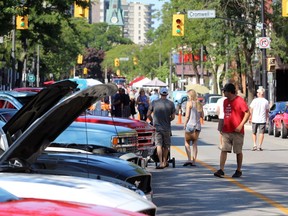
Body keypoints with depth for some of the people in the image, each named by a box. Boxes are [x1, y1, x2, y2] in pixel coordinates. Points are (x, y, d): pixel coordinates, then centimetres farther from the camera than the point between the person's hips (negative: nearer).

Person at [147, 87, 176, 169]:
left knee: (159, 145, -4)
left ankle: (161, 163, -15)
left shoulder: (154, 103, -2)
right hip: (167, 128, 1)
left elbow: (148, 114, 0)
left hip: (157, 127, -1)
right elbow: (173, 117, -1)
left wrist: (152, 121, 19)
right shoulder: (171, 104, -2)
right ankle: (165, 162, 24)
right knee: (166, 146, 14)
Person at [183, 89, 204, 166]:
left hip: (190, 125, -6)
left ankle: (189, 159, -9)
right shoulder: (199, 104, 9)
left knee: (187, 142, 3)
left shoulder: (189, 103, -8)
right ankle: (194, 161, 7)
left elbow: (187, 115, -10)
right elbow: (202, 115, 13)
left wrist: (184, 124, -2)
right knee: (195, 143, 9)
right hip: (198, 125, 6)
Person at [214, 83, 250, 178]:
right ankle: (221, 170, -9)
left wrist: (241, 125, -17)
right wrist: (222, 127, 18)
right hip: (226, 131, 6)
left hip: (237, 131, -6)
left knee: (238, 151, 5)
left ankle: (239, 170, 15)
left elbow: (247, 113, -11)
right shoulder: (225, 101, 14)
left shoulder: (239, 101, -9)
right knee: (223, 150, -4)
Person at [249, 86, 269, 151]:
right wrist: (266, 118, 16)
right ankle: (259, 146, -1)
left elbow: (251, 110, -1)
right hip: (262, 120, 0)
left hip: (255, 119, 0)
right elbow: (267, 111, 5)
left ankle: (254, 145, 6)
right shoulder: (266, 101, 0)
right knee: (261, 133, 3)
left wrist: (250, 117, 9)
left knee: (254, 133, 13)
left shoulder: (255, 100, -4)